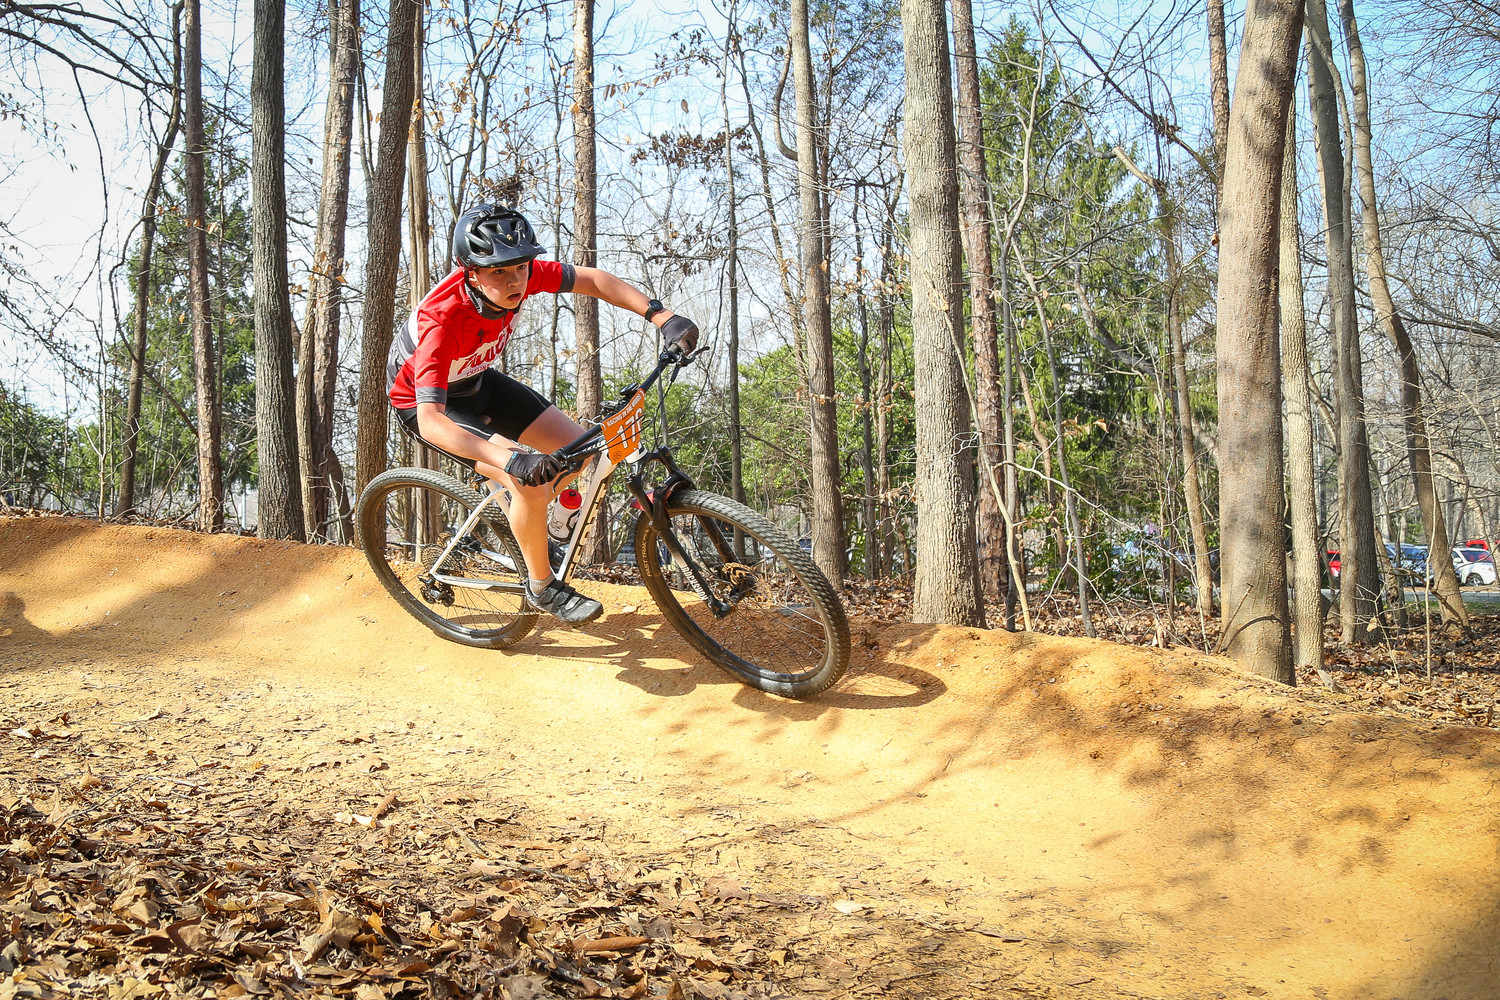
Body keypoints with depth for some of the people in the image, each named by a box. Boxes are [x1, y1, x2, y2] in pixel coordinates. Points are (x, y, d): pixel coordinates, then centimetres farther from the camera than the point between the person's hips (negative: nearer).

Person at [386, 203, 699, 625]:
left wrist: (661, 315, -25)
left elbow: (592, 279, -11)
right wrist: (510, 459, -60)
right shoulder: (442, 321, -40)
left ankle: (532, 520, 28)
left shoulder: (521, 274, -25)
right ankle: (542, 587, -3)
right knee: (530, 481, -26)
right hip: (423, 399, -7)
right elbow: (430, 420, -47)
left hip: (475, 380, 7)